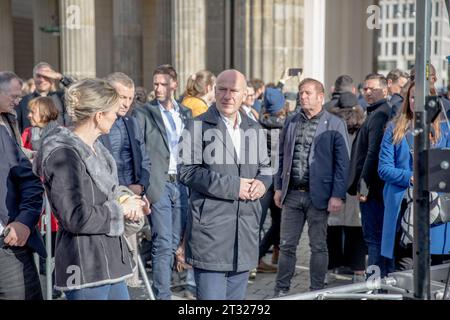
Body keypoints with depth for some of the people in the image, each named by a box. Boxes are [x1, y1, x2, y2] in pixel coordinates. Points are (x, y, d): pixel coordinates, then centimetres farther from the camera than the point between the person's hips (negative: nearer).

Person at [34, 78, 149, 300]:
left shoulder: (95, 147, 11)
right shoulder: (64, 154, -19)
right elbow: (76, 218, -23)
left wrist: (127, 199, 1)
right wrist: (120, 209, -11)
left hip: (109, 258, 9)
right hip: (85, 266, -9)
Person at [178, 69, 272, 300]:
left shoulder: (254, 130, 15)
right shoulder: (199, 127, -4)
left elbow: (264, 167, 24)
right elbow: (187, 171, -12)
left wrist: (262, 182, -1)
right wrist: (232, 186, -16)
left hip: (245, 228, 6)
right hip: (210, 228, -6)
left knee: (237, 295, 14)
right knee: (211, 294, -6)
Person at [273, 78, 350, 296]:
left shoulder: (334, 125, -3)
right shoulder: (291, 123, 10)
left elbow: (342, 162, -6)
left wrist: (338, 195, -11)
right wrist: (278, 187, 10)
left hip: (318, 195, -3)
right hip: (292, 194, 4)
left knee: (318, 246, 6)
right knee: (286, 245, 7)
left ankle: (316, 291, 17)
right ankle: (281, 291, 16)